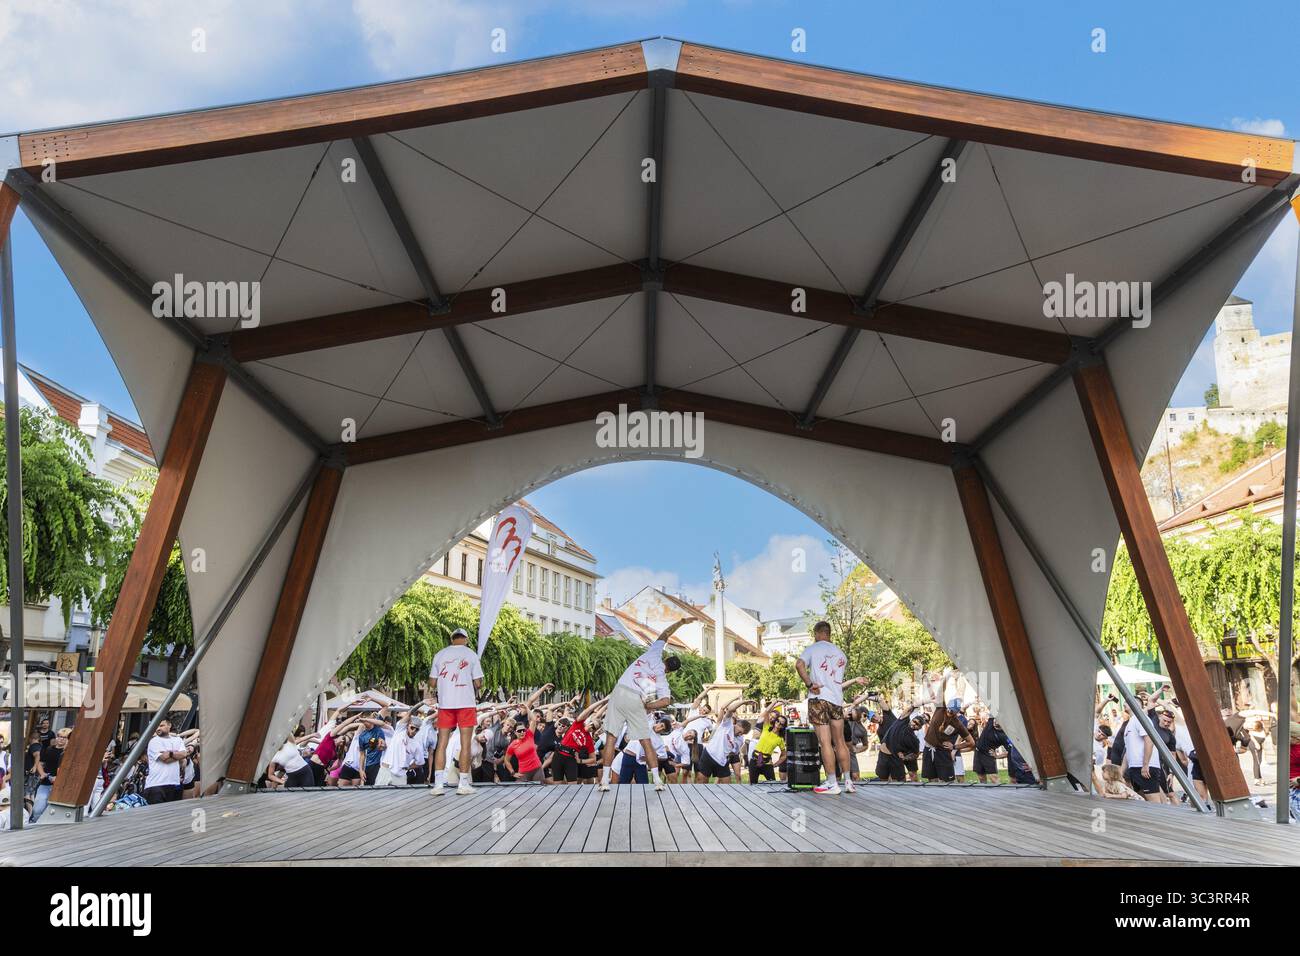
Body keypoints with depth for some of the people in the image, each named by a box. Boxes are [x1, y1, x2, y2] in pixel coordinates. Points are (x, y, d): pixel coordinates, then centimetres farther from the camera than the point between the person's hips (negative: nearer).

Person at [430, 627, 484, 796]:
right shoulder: (471, 654, -1)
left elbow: (433, 682, 6)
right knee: (466, 743, 3)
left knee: (442, 743, 5)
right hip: (466, 703, -2)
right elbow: (478, 683, -4)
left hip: (444, 702, 3)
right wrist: (477, 693, 17)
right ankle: (463, 783, 4)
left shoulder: (439, 655, 7)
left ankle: (438, 783, 1)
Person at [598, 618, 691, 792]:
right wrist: (647, 706, 6)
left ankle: (604, 780, 0)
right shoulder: (663, 679, 13)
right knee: (646, 742, 13)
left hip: (620, 692, 1)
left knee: (611, 738, 3)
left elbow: (664, 634, 28)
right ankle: (657, 780, 11)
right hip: (636, 701, 0)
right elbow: (666, 701, -4)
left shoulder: (654, 654, 15)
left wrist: (681, 622, 31)